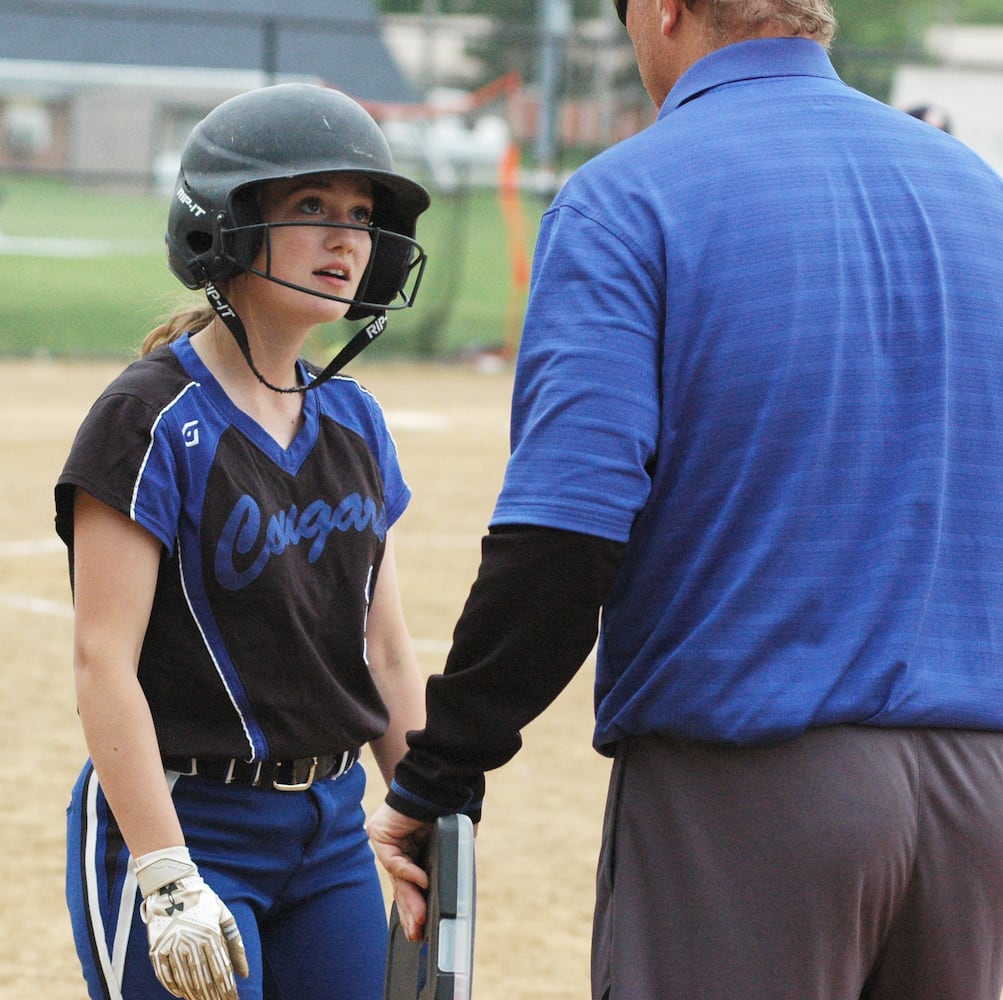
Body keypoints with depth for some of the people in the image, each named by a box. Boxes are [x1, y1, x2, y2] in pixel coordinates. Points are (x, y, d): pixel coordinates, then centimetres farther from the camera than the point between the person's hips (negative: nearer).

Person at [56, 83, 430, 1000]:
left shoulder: (353, 423, 10)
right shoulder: (153, 419, -11)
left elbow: (387, 653, 13)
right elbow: (103, 661, -17)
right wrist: (168, 882, -23)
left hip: (332, 826, 7)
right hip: (184, 823, -7)